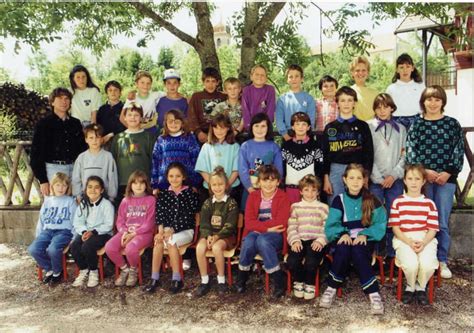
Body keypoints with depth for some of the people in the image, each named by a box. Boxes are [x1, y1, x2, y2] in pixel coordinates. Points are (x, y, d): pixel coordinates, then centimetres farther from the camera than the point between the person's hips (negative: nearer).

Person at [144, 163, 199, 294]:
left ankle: (177, 279, -20)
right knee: (159, 240, -28)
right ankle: (154, 278, -20)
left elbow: (187, 217, -10)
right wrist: (161, 231, -18)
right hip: (167, 230, 3)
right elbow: (159, 215, 0)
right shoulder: (163, 194, 9)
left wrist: (171, 231, -19)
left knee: (170, 241, -31)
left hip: (186, 230, -3)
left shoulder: (190, 193, -2)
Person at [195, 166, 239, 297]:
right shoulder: (207, 203, 10)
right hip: (209, 234, 4)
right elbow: (204, 223, 2)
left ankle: (221, 280, -16)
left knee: (217, 247, -34)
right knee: (200, 247, -27)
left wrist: (217, 236, -21)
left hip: (226, 235, -3)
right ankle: (204, 281, -15)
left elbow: (229, 225, -10)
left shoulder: (231, 203, -2)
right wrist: (208, 236, -17)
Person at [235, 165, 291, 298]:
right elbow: (249, 222, -4)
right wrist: (267, 227, -17)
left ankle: (278, 281, -23)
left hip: (275, 236, -2)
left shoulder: (283, 197, -2)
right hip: (255, 233, 3)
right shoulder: (253, 196, 7)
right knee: (249, 243, -32)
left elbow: (280, 223, -14)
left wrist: (259, 224, -14)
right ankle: (241, 279, -7)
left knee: (262, 240, -36)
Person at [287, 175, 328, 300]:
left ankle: (309, 284, 1)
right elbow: (292, 227, 8)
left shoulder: (323, 207, 13)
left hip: (316, 241, -1)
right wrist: (295, 240, -9)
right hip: (300, 240, 2)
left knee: (311, 262, -30)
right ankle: (298, 282, 5)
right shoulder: (295, 207, 16)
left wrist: (321, 240, -13)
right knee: (292, 261, -26)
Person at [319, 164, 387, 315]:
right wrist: (342, 234, -20)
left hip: (364, 240, -1)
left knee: (357, 251, -34)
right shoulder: (339, 200, 4)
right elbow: (330, 226, -1)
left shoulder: (372, 200, 4)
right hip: (345, 239, 1)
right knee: (342, 249, -33)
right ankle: (331, 289, -18)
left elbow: (380, 224, -3)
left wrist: (365, 235, -19)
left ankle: (373, 294, -30)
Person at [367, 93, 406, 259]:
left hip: (395, 180, 2)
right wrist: (379, 178, -7)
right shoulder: (368, 127, 3)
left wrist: (394, 175, -6)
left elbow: (404, 155, 7)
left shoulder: (400, 129, 11)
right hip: (375, 180, -2)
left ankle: (393, 253, 14)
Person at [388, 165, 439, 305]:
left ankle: (420, 287, 5)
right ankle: (410, 287, 4)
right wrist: (409, 242, -14)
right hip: (404, 240, -1)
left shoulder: (429, 203, 8)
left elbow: (432, 229, 4)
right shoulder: (398, 202, 5)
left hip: (425, 240, 1)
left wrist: (423, 243, -15)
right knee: (411, 264, -32)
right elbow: (395, 228, 1)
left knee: (427, 264, -30)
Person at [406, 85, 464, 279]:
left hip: (446, 178, 0)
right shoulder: (416, 124, 5)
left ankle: (442, 261, 14)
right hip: (422, 178, 0)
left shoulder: (452, 124, 6)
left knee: (442, 222, 2)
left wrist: (448, 172, -8)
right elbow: (410, 151, 0)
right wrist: (424, 171, -10)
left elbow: (459, 152, 3)